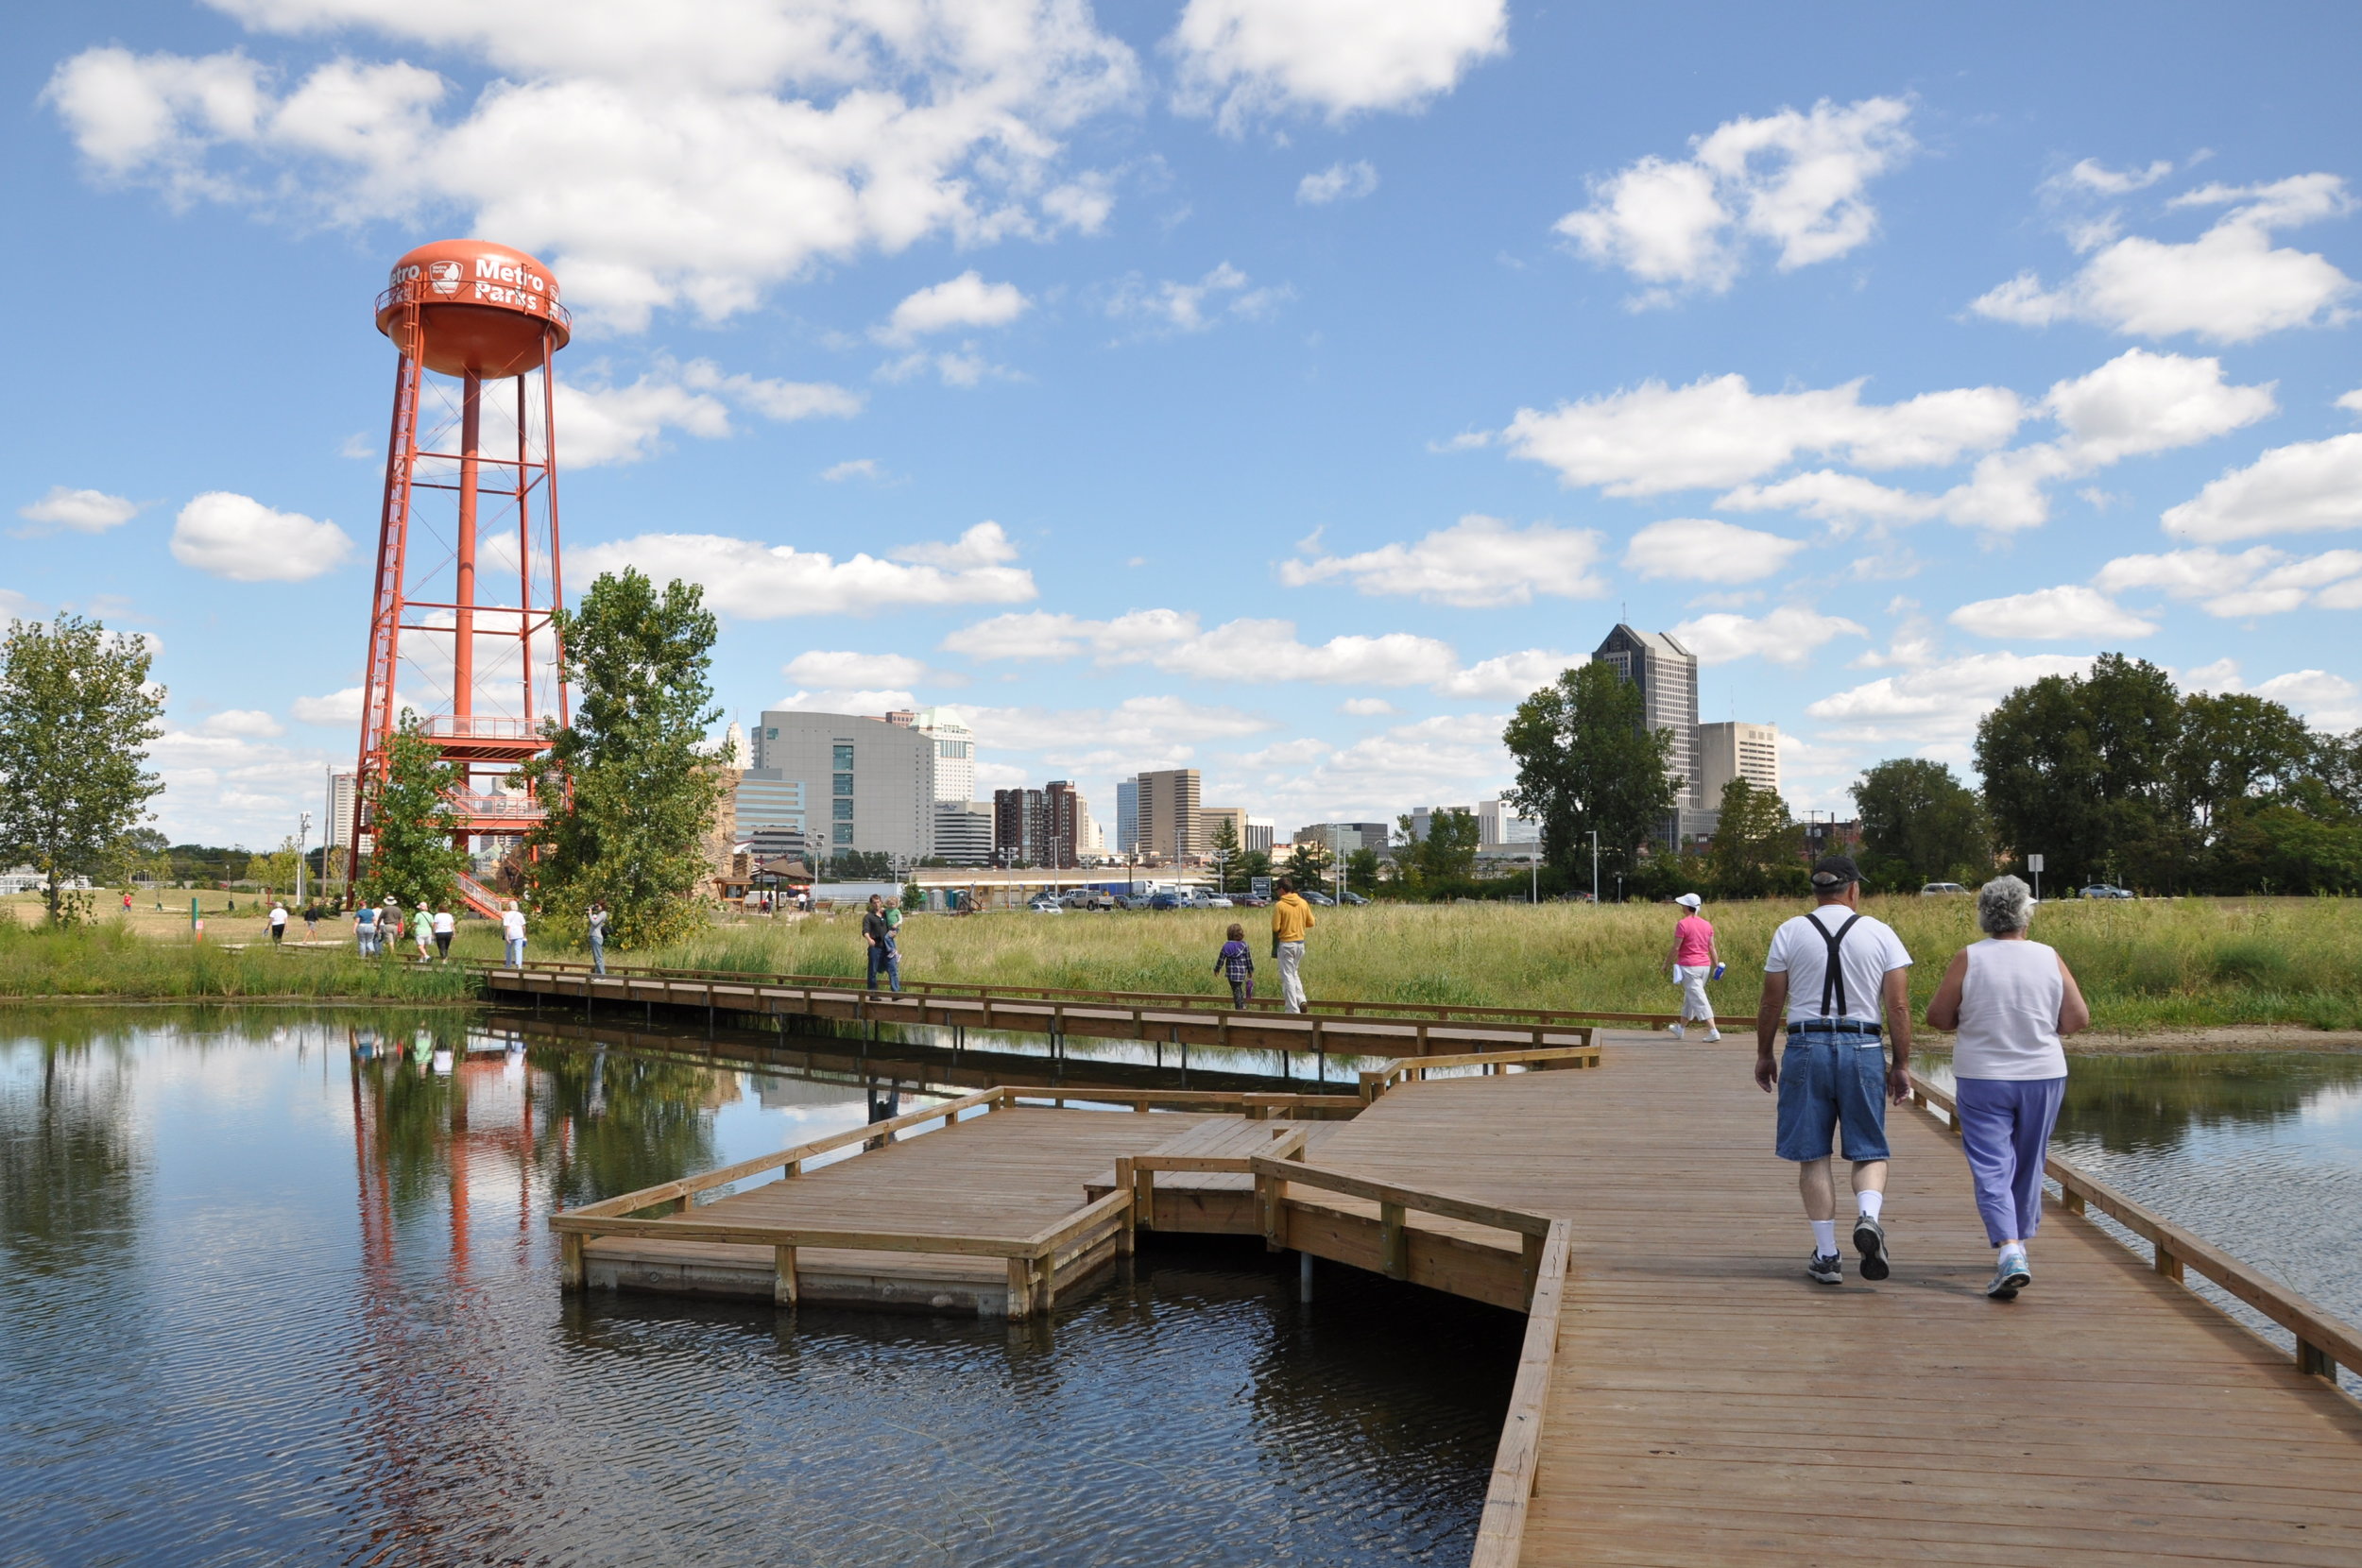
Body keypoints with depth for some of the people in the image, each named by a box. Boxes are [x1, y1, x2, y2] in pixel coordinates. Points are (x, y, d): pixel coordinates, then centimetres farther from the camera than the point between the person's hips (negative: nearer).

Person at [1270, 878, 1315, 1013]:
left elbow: (1275, 928, -14)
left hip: (1285, 944, -5)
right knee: (1294, 973, 21)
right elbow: (1310, 923, 8)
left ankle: (1293, 1009, 0)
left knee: (1287, 976, 1)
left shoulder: (1279, 905, -13)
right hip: (1300, 943, 5)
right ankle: (1301, 999, 4)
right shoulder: (1303, 903, 2)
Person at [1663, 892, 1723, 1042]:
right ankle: (1680, 1028, 32)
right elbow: (1712, 947, 7)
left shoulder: (1682, 924, -13)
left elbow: (1676, 947, -13)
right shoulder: (1707, 924, 6)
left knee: (1698, 999, -7)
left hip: (1688, 966, -7)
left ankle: (1713, 1031, -17)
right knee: (1689, 997, 19)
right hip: (1705, 966, 7)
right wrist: (1717, 965, 11)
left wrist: (1666, 963, -2)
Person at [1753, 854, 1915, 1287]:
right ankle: (1869, 1218, -16)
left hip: (1806, 1048, 0)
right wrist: (1900, 1065, 7)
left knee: (1813, 1156, 7)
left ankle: (1826, 1256, 10)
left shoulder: (1790, 932, 3)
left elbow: (1771, 1003, 3)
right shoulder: (1881, 934, 3)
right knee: (1869, 1151, 11)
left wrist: (1764, 1055, 14)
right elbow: (1898, 1006, 0)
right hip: (1863, 1049, 0)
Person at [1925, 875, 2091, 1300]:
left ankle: (2010, 1252, -18)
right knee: (2028, 1166, 18)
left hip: (1982, 1079, -3)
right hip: (2043, 1075, 3)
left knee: (1990, 1169, -1)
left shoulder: (1969, 959, -11)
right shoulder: (2049, 958, -5)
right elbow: (2078, 1019, -2)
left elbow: (1937, 1016, -7)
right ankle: (2018, 1247, 31)